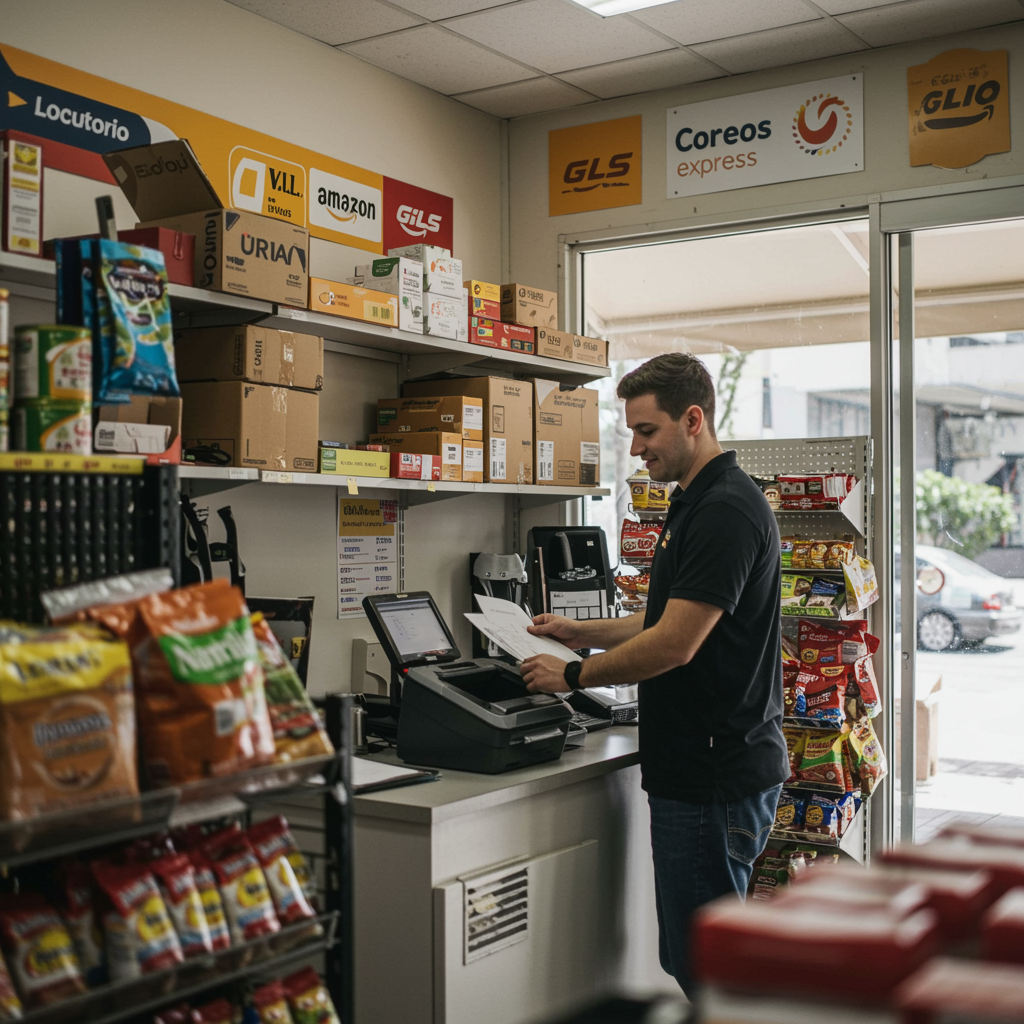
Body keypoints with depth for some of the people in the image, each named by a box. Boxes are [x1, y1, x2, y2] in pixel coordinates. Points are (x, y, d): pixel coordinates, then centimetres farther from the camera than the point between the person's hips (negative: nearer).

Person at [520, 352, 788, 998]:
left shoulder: (726, 510, -18)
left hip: (714, 777, -10)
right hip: (699, 769, 10)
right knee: (694, 957, 18)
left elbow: (675, 643, -22)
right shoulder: (696, 504, 15)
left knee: (701, 963, -1)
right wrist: (582, 631, 16)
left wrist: (573, 675, -11)